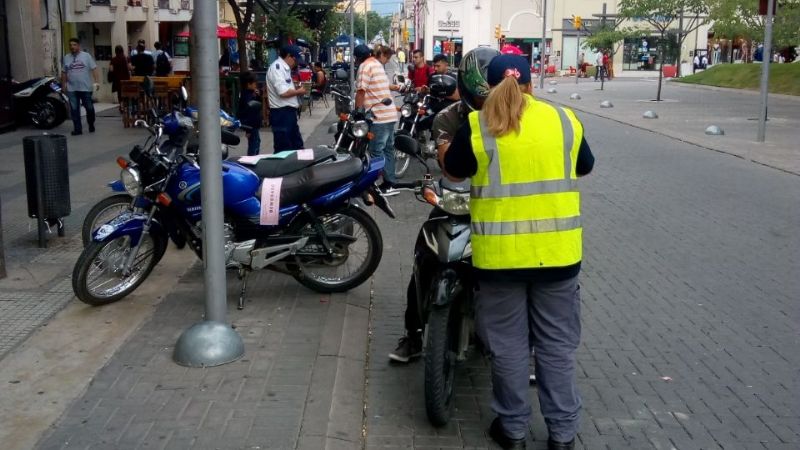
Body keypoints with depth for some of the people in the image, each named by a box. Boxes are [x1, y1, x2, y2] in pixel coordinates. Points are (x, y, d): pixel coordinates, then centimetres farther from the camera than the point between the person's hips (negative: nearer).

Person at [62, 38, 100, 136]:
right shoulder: (66, 58, 8)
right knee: (74, 110, -1)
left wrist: (97, 81, -13)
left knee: (89, 108, 7)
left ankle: (91, 125, 26)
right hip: (72, 89, 2)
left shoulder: (86, 56, 0)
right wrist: (63, 85, 9)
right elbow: (63, 73, 13)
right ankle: (77, 129, 4)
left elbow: (94, 69, -4)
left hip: (86, 88, -2)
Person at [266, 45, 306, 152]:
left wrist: (296, 90, 9)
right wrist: (298, 91, -10)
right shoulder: (277, 68, -16)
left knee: (296, 145, 17)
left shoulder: (284, 68, 17)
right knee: (283, 148, -4)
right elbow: (283, 92, -25)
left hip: (289, 111, 11)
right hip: (282, 113, -11)